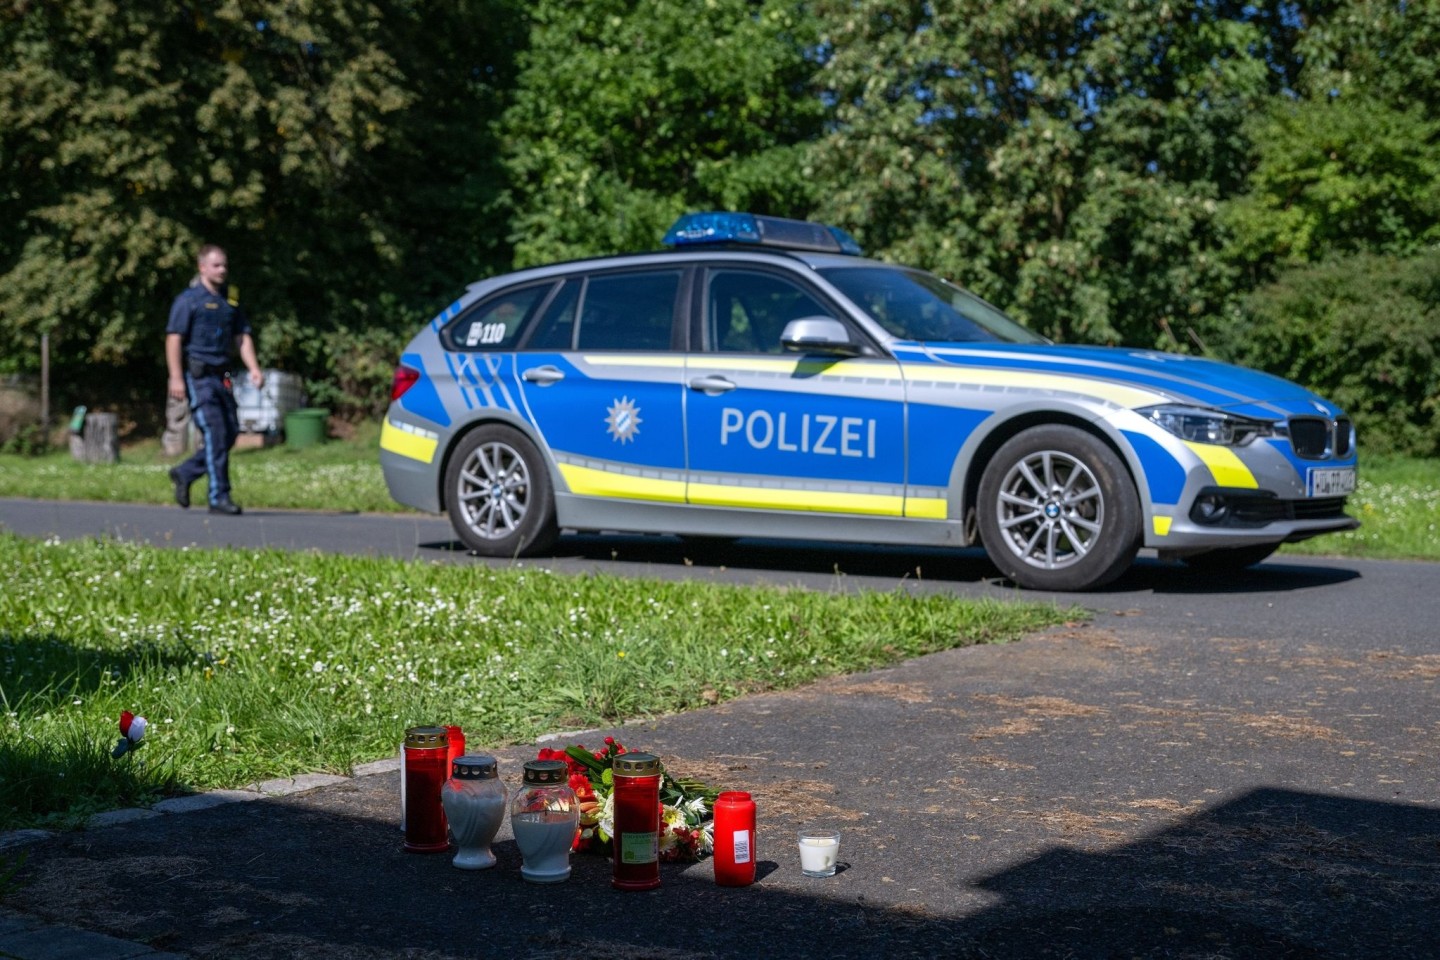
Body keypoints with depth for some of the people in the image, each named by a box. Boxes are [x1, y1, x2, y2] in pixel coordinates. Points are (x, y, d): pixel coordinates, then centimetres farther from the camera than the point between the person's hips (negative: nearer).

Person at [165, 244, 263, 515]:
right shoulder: (188, 299, -5)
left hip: (221, 376, 7)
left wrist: (254, 369, -1)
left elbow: (242, 337, 13)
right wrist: (176, 377, -17)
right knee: (215, 433, -12)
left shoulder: (231, 300, 14)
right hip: (197, 377, -7)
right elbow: (174, 338, -10)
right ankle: (219, 497, -8)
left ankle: (185, 473, 23)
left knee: (230, 432, 6)